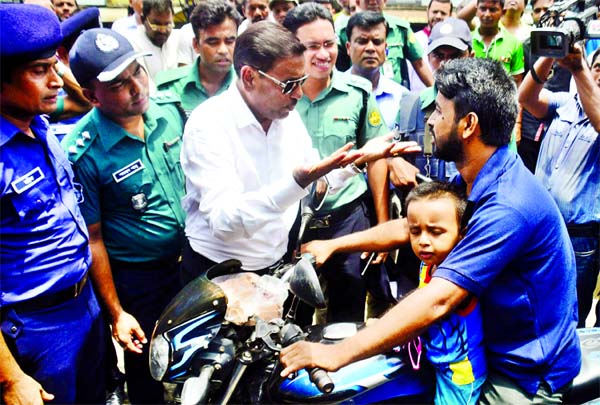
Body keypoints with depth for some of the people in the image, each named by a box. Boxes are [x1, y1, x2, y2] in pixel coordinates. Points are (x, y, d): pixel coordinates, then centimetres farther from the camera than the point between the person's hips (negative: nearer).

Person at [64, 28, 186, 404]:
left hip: (190, 259, 5)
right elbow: (93, 238, -15)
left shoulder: (170, 112, -7)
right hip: (137, 278, -5)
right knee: (147, 366, 18)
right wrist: (116, 313, -11)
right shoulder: (83, 153, -22)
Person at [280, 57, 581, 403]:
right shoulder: (474, 183, 2)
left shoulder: (509, 205, -29)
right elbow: (408, 227, 12)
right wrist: (332, 245, 9)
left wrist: (338, 353, -34)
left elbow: (437, 301, -35)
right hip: (491, 349, 8)